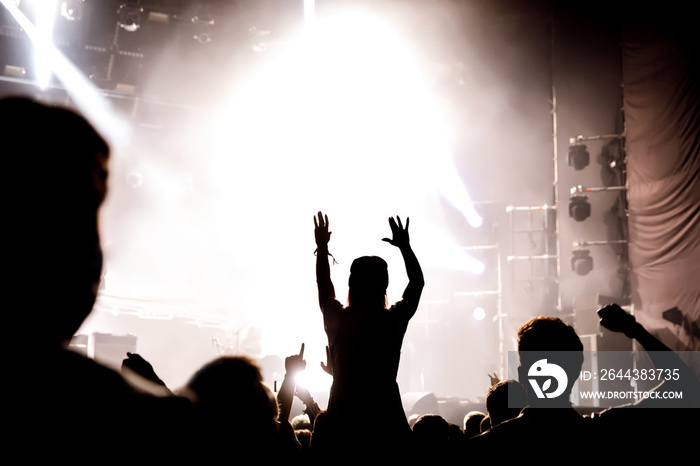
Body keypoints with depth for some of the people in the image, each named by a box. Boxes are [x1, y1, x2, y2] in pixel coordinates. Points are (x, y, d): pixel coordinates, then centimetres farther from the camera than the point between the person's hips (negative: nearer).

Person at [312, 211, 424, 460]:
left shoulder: (336, 319, 0)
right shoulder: (394, 320, -3)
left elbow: (323, 286, 20)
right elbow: (417, 282, 14)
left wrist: (322, 247, 30)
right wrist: (405, 247, 20)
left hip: (340, 422, 1)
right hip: (387, 422, -1)